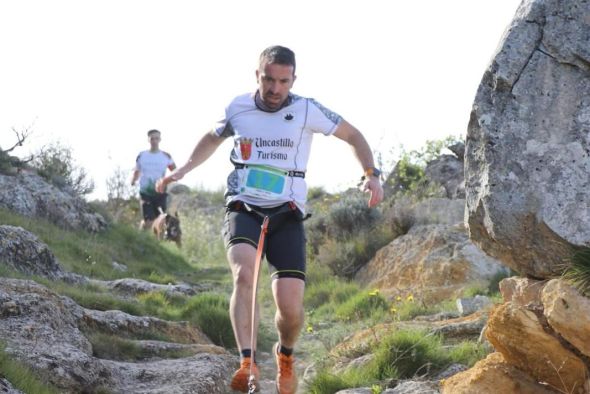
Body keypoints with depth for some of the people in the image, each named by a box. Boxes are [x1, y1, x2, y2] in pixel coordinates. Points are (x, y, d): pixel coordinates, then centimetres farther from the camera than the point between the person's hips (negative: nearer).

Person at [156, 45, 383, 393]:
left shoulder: (307, 111, -5)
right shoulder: (238, 108, 2)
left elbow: (354, 136, 6)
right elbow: (212, 139, 23)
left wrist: (372, 175, -8)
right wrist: (184, 169, 11)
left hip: (286, 216, 0)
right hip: (243, 210, 1)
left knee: (291, 308, -10)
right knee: (245, 273, -32)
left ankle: (286, 355, 24)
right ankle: (248, 364, -36)